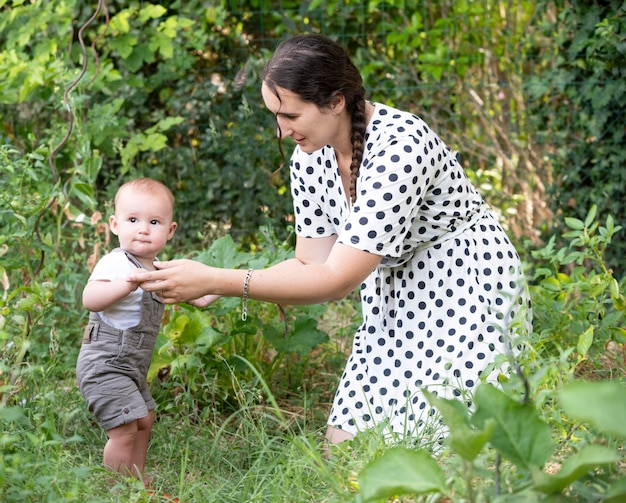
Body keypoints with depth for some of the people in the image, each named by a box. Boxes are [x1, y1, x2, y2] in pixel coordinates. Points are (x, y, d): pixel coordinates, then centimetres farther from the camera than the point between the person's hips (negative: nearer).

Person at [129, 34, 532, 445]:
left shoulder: (400, 146, -30)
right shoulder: (310, 157, -6)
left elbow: (337, 280, -31)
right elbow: (313, 265, -3)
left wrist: (214, 281, -33)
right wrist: (216, 286, -18)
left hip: (466, 294, -7)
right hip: (395, 302, 7)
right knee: (343, 447, 4)